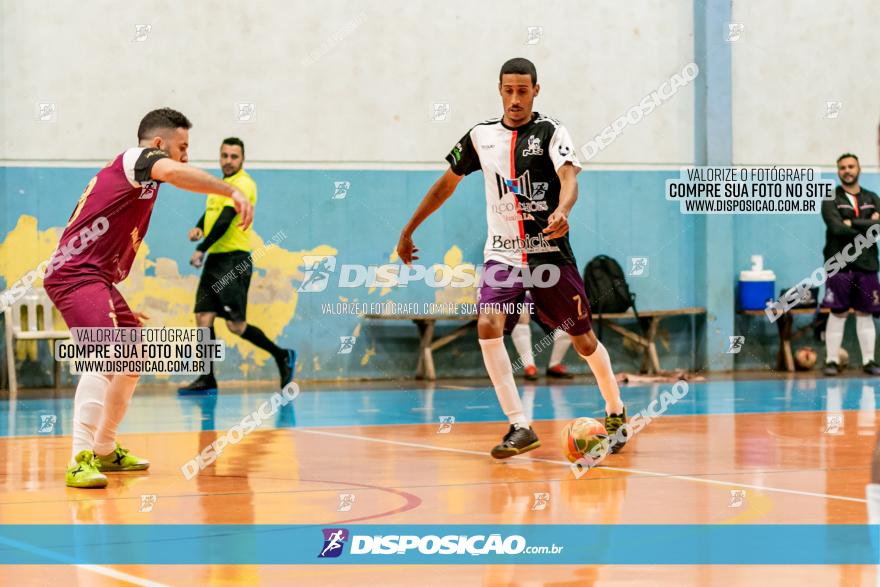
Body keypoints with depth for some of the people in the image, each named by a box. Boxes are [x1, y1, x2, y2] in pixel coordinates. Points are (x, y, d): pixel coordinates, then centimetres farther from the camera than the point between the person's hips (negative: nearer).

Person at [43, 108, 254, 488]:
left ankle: (105, 450, 32)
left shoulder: (132, 176, 23)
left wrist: (119, 308, 30)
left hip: (98, 278, 11)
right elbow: (173, 172, -30)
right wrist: (232, 191, -33)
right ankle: (80, 461, -32)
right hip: (77, 274, -11)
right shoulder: (137, 158, -5)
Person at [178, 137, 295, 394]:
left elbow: (225, 219, -19)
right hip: (214, 259, 8)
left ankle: (282, 356, 10)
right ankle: (207, 379, 6)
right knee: (204, 318, 1)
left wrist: (201, 249, -20)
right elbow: (210, 212, 27)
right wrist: (199, 228, 4)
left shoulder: (243, 184, -11)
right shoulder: (221, 184, 17)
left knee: (236, 325, -7)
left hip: (234, 260, -8)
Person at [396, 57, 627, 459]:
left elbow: (568, 177, -25)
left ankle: (615, 411, 35)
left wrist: (562, 211, -47)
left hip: (549, 252, -2)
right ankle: (520, 427, -17)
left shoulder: (550, 132, -7)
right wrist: (408, 230, 18)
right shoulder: (480, 136, 4)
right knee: (488, 327, -22)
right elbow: (448, 181, 16)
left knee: (582, 338, 8)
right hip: (502, 254, 2)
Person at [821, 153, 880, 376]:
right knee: (837, 313, -2)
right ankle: (832, 360, 1)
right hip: (840, 264, -3)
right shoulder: (831, 200, 2)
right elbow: (837, 228, -14)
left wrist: (853, 223, -10)